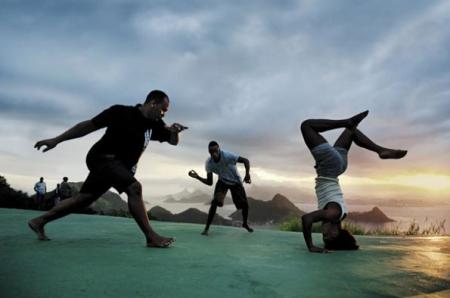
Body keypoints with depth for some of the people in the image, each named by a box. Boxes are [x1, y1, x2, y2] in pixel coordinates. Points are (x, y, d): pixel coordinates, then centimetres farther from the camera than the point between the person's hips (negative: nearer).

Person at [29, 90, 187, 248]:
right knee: (134, 187, -25)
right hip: (102, 158, -8)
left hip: (119, 166, 8)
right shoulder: (121, 112, -16)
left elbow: (173, 141, 8)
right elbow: (88, 125, -10)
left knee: (83, 199, 12)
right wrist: (56, 140, -8)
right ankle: (151, 237, -24)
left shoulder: (154, 124, 2)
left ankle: (39, 221, 26)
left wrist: (174, 131, -16)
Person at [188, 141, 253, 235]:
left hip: (236, 182, -1)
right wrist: (197, 177, -32)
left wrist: (247, 174, -42)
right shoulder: (209, 163, -21)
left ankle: (245, 223, 33)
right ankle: (206, 228, -13)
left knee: (245, 204, 2)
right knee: (215, 202, -22)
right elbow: (209, 182, -17)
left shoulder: (227, 156, -33)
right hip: (223, 182, 1)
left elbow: (245, 160, -27)